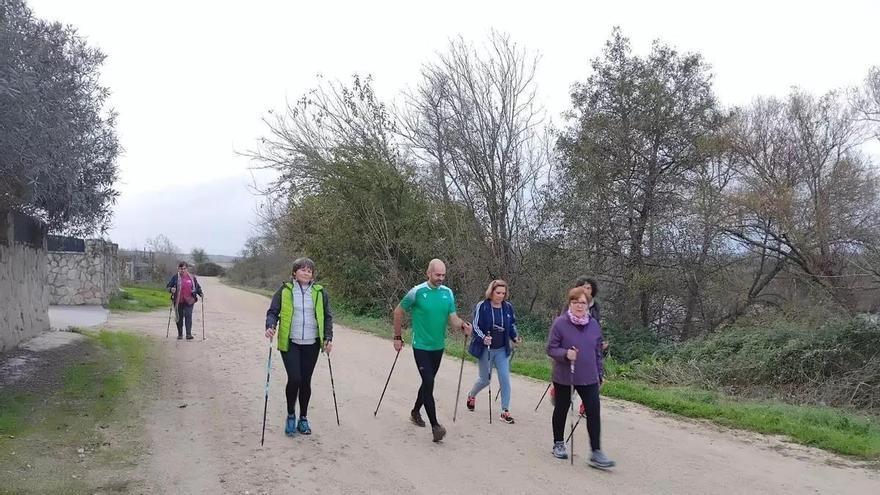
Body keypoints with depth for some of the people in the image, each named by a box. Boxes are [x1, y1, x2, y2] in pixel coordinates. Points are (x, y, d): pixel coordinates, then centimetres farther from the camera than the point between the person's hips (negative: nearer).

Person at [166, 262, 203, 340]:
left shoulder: (192, 277, 7)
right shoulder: (175, 277, 3)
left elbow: (197, 287, 16)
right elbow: (168, 286, 4)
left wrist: (201, 293, -1)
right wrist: (171, 289, -18)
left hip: (189, 301, 0)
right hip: (178, 301, 0)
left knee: (188, 316, -10)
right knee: (179, 317, 9)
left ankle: (189, 334, -11)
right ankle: (180, 334, 22)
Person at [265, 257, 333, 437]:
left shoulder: (320, 292, 4)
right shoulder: (284, 291, 0)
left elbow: (327, 316, 8)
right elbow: (273, 312, 2)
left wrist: (328, 338, -1)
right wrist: (270, 326, -18)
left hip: (311, 344, 2)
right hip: (290, 343, -2)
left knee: (306, 381, 7)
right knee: (294, 379, -11)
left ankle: (303, 418, 24)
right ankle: (291, 415, 14)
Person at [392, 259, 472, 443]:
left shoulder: (448, 293, 0)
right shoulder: (417, 292, -12)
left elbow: (452, 318, -1)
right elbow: (398, 312, -2)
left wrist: (463, 325, -23)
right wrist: (397, 337, -1)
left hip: (438, 346, 5)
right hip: (421, 346, -5)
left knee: (428, 381, 17)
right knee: (429, 383, -12)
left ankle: (416, 412, 39)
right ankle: (435, 425, -9)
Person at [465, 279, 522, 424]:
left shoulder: (508, 307, -1)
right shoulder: (481, 306, -12)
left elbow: (512, 325, 13)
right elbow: (475, 326, -12)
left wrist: (515, 337, -3)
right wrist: (483, 337, -29)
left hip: (502, 350, 3)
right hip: (486, 349, -3)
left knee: (505, 378, -6)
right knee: (485, 379, 11)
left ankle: (505, 411, 4)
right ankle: (471, 395, 43)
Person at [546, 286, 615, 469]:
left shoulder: (594, 324, 2)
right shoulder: (560, 323, -12)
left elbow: (598, 352, 12)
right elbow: (550, 349, -10)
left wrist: (600, 373, 14)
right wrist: (565, 354, -28)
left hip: (589, 378, 3)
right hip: (564, 377, -3)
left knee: (594, 412, -5)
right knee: (561, 410, 14)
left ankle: (596, 452, 2)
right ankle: (558, 444, 32)